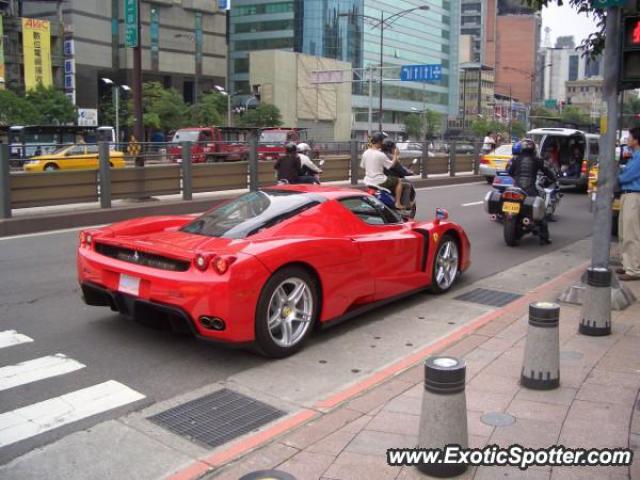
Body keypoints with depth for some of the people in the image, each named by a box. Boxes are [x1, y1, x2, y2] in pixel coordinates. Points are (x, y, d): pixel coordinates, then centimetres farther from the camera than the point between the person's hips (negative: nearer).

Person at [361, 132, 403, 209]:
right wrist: (395, 155, 1)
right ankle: (398, 203, 8)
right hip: (379, 182, -7)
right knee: (398, 181, 10)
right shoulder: (381, 155, -18)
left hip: (367, 182, 7)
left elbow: (363, 166, 11)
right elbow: (392, 164, -11)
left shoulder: (365, 153, 1)